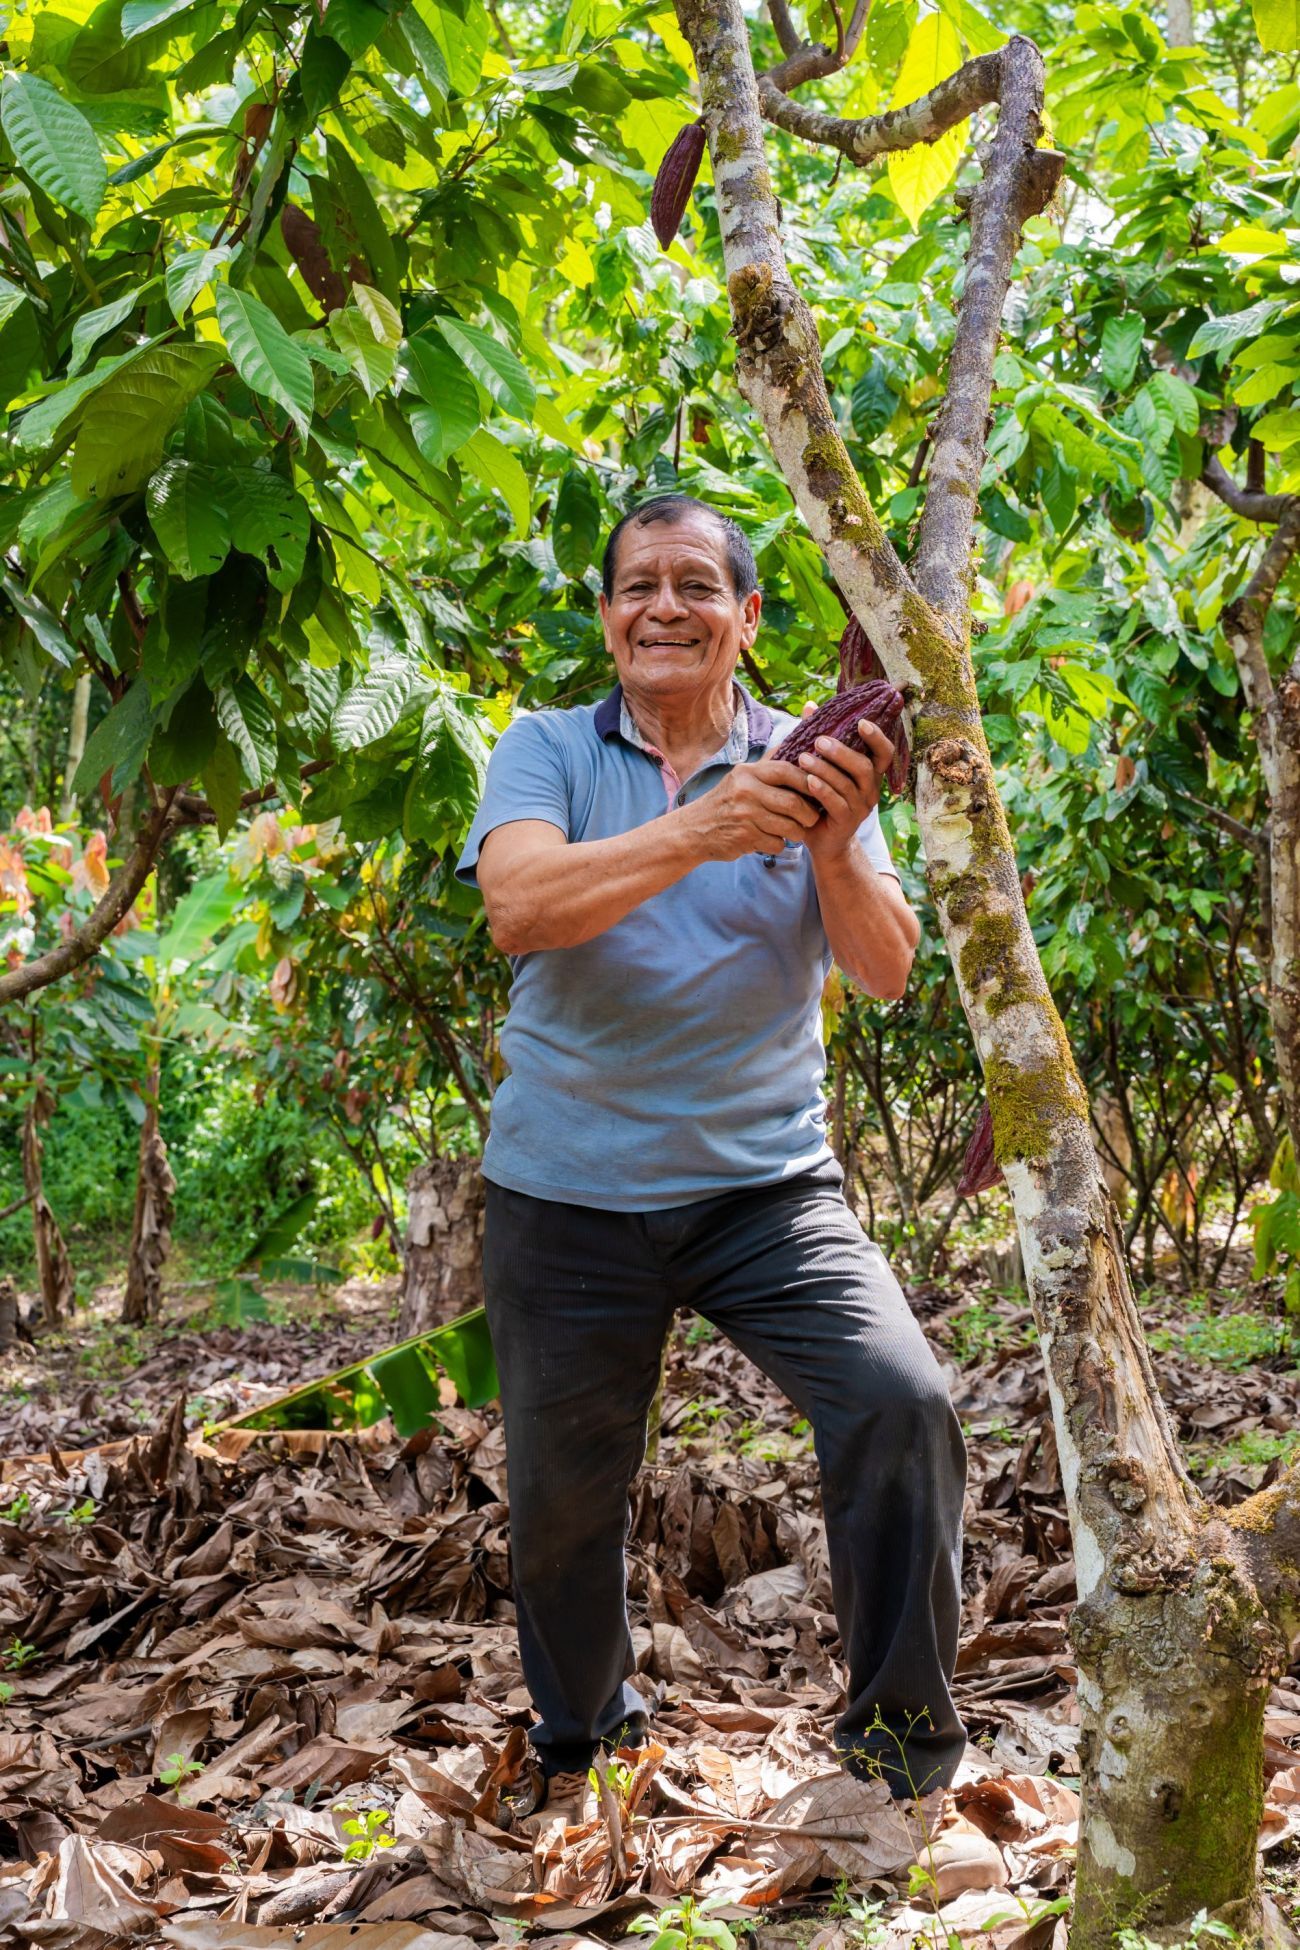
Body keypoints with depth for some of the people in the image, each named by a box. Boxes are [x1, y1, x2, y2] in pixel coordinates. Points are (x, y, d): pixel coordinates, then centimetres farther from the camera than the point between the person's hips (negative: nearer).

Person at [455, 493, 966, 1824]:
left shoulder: (806, 768, 3)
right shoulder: (546, 751, 0)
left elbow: (885, 972, -7)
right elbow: (519, 907, -20)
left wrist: (833, 851, -28)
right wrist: (699, 832, -34)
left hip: (764, 1181, 0)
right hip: (567, 1194, 0)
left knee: (902, 1401, -20)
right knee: (558, 1499, 10)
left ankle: (902, 1729, 2)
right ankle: (578, 1732, 40)